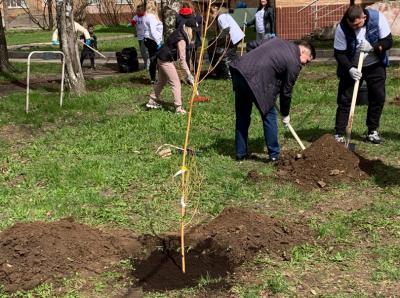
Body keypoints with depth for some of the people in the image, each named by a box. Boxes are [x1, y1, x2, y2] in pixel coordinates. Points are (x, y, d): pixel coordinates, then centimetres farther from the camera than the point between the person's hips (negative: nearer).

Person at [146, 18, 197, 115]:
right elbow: (182, 59, -26)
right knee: (176, 83, -6)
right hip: (166, 61, -10)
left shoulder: (178, 32, 2)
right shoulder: (181, 40, -25)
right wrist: (188, 74, -25)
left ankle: (152, 102, 33)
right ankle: (179, 108, -5)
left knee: (161, 81, 23)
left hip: (162, 58, 10)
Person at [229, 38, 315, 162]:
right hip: (255, 80, -8)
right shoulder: (294, 63, 0)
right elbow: (286, 92, 6)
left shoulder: (279, 41, 21)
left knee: (242, 116, 18)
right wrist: (285, 114, 20)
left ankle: (241, 153, 27)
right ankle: (274, 155, 17)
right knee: (269, 116, 9)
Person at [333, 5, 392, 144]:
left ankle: (372, 131, 18)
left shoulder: (378, 18, -22)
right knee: (345, 100, -4)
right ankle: (339, 133, 2)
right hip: (351, 67, -2)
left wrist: (372, 47, -33)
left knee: (378, 97, 4)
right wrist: (350, 69, -32)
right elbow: (339, 53, -18)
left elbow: (388, 42, -16)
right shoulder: (342, 28, -25)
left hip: (375, 66, 2)